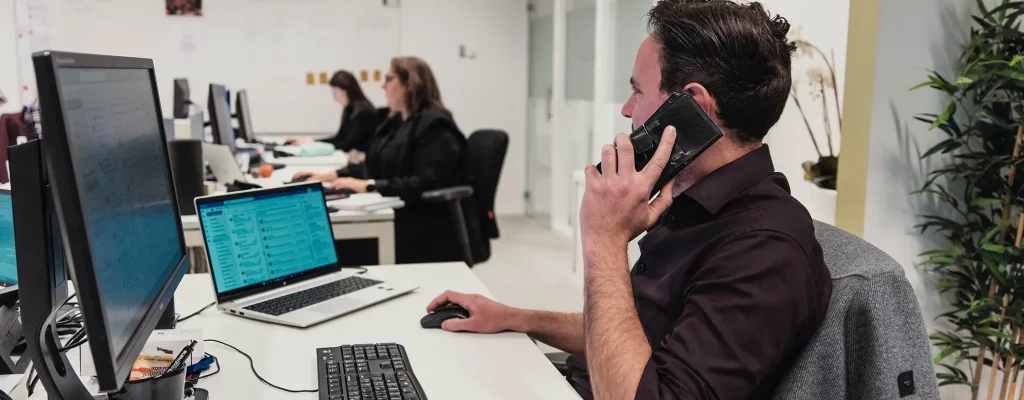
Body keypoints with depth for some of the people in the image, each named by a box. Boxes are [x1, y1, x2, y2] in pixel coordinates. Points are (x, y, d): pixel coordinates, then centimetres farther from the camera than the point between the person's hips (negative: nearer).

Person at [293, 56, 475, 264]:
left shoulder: (434, 126, -12)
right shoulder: (394, 122, 17)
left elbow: (427, 185, -23)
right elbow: (375, 168, 18)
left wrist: (369, 186, -26)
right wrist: (332, 175, 4)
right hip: (395, 216, 8)